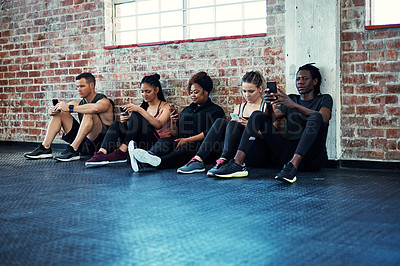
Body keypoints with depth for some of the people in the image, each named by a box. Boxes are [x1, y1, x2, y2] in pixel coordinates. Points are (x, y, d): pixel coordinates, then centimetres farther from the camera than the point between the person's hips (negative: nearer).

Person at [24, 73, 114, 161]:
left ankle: (73, 150, -34)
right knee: (59, 112, 3)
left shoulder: (104, 101, -8)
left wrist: (70, 108, -30)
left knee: (89, 113, -31)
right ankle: (45, 148, -8)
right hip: (83, 143, 7)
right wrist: (53, 110, -15)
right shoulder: (79, 103, 13)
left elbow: (95, 108, -35)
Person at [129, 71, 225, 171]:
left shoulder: (216, 110, 10)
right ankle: (150, 155, -58)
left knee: (186, 147, -38)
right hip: (181, 142, 5)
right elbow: (175, 134, 24)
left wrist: (188, 140, -15)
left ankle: (160, 162, -62)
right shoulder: (187, 110, 29)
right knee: (163, 141, -26)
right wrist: (173, 122, 2)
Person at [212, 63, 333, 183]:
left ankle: (292, 166, -46)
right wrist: (269, 105, -14)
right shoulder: (290, 99, 25)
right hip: (286, 152, 3)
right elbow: (271, 118, 9)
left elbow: (323, 119, -11)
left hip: (312, 157, -3)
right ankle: (237, 164, -27)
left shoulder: (324, 99, 14)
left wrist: (294, 105, -22)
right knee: (257, 115, -7)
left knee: (316, 117, -29)